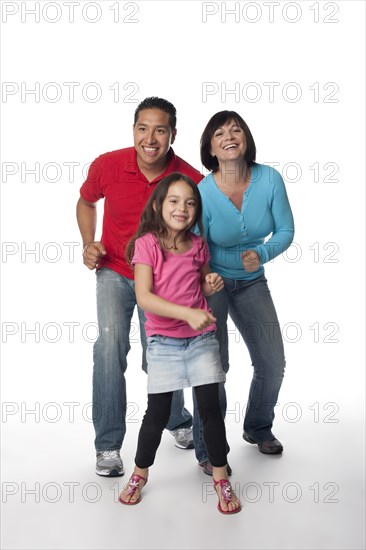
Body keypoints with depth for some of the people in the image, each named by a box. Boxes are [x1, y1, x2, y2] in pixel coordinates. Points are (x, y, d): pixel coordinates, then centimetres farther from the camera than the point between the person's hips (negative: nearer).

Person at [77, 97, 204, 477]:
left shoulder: (191, 179, -20)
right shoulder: (107, 166, -16)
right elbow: (86, 202, 7)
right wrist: (89, 243, -8)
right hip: (114, 272, 0)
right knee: (110, 346, -19)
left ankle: (178, 422, 37)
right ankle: (108, 445, -6)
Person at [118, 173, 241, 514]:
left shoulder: (197, 245, 5)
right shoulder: (147, 244, -9)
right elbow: (144, 297, -18)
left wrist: (211, 285, -3)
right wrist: (188, 314, -27)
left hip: (201, 339, 3)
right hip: (163, 341, -3)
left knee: (210, 408, 2)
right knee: (157, 413, 3)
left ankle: (220, 478, 18)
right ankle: (139, 473, 27)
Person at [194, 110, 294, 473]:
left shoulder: (270, 179, -15)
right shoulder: (203, 193, -22)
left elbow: (285, 231, -5)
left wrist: (262, 255, -23)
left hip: (252, 281, 4)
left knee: (273, 363, 8)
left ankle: (258, 429, 36)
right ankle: (208, 450, 8)